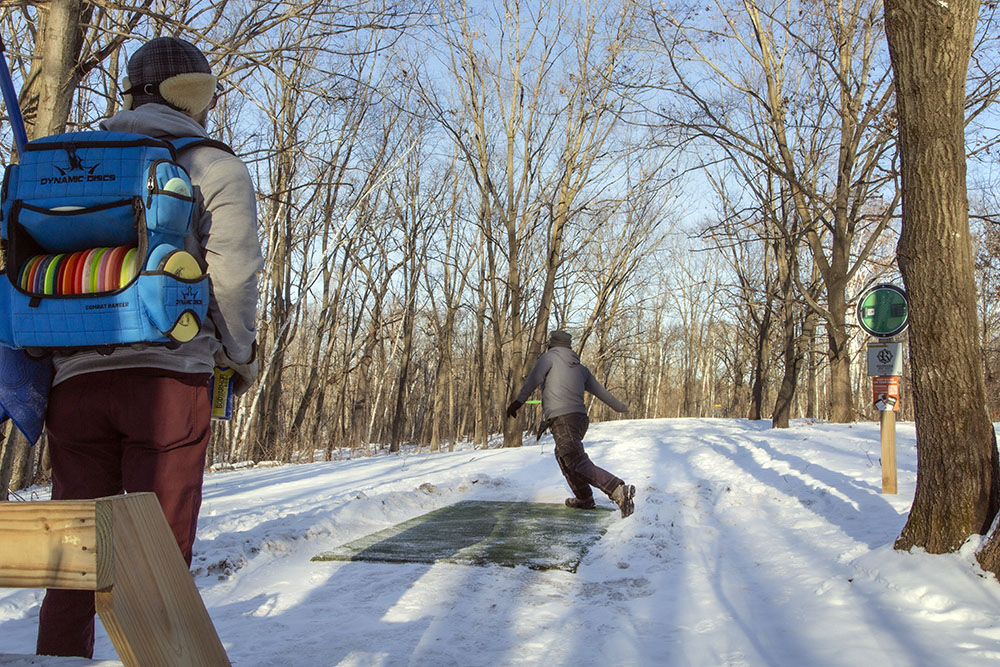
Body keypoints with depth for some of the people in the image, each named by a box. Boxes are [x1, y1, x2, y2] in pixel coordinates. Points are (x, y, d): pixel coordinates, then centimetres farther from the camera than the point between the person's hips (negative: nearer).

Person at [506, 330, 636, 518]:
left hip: (562, 420, -7)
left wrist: (519, 400, -17)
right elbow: (600, 390, 29)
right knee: (563, 455, 27)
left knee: (579, 465, -14)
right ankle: (584, 499, 31)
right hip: (581, 418, 8)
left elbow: (534, 378, -11)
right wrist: (621, 407, 43)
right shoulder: (580, 368, 23)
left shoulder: (549, 357, 7)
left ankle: (619, 490, -30)